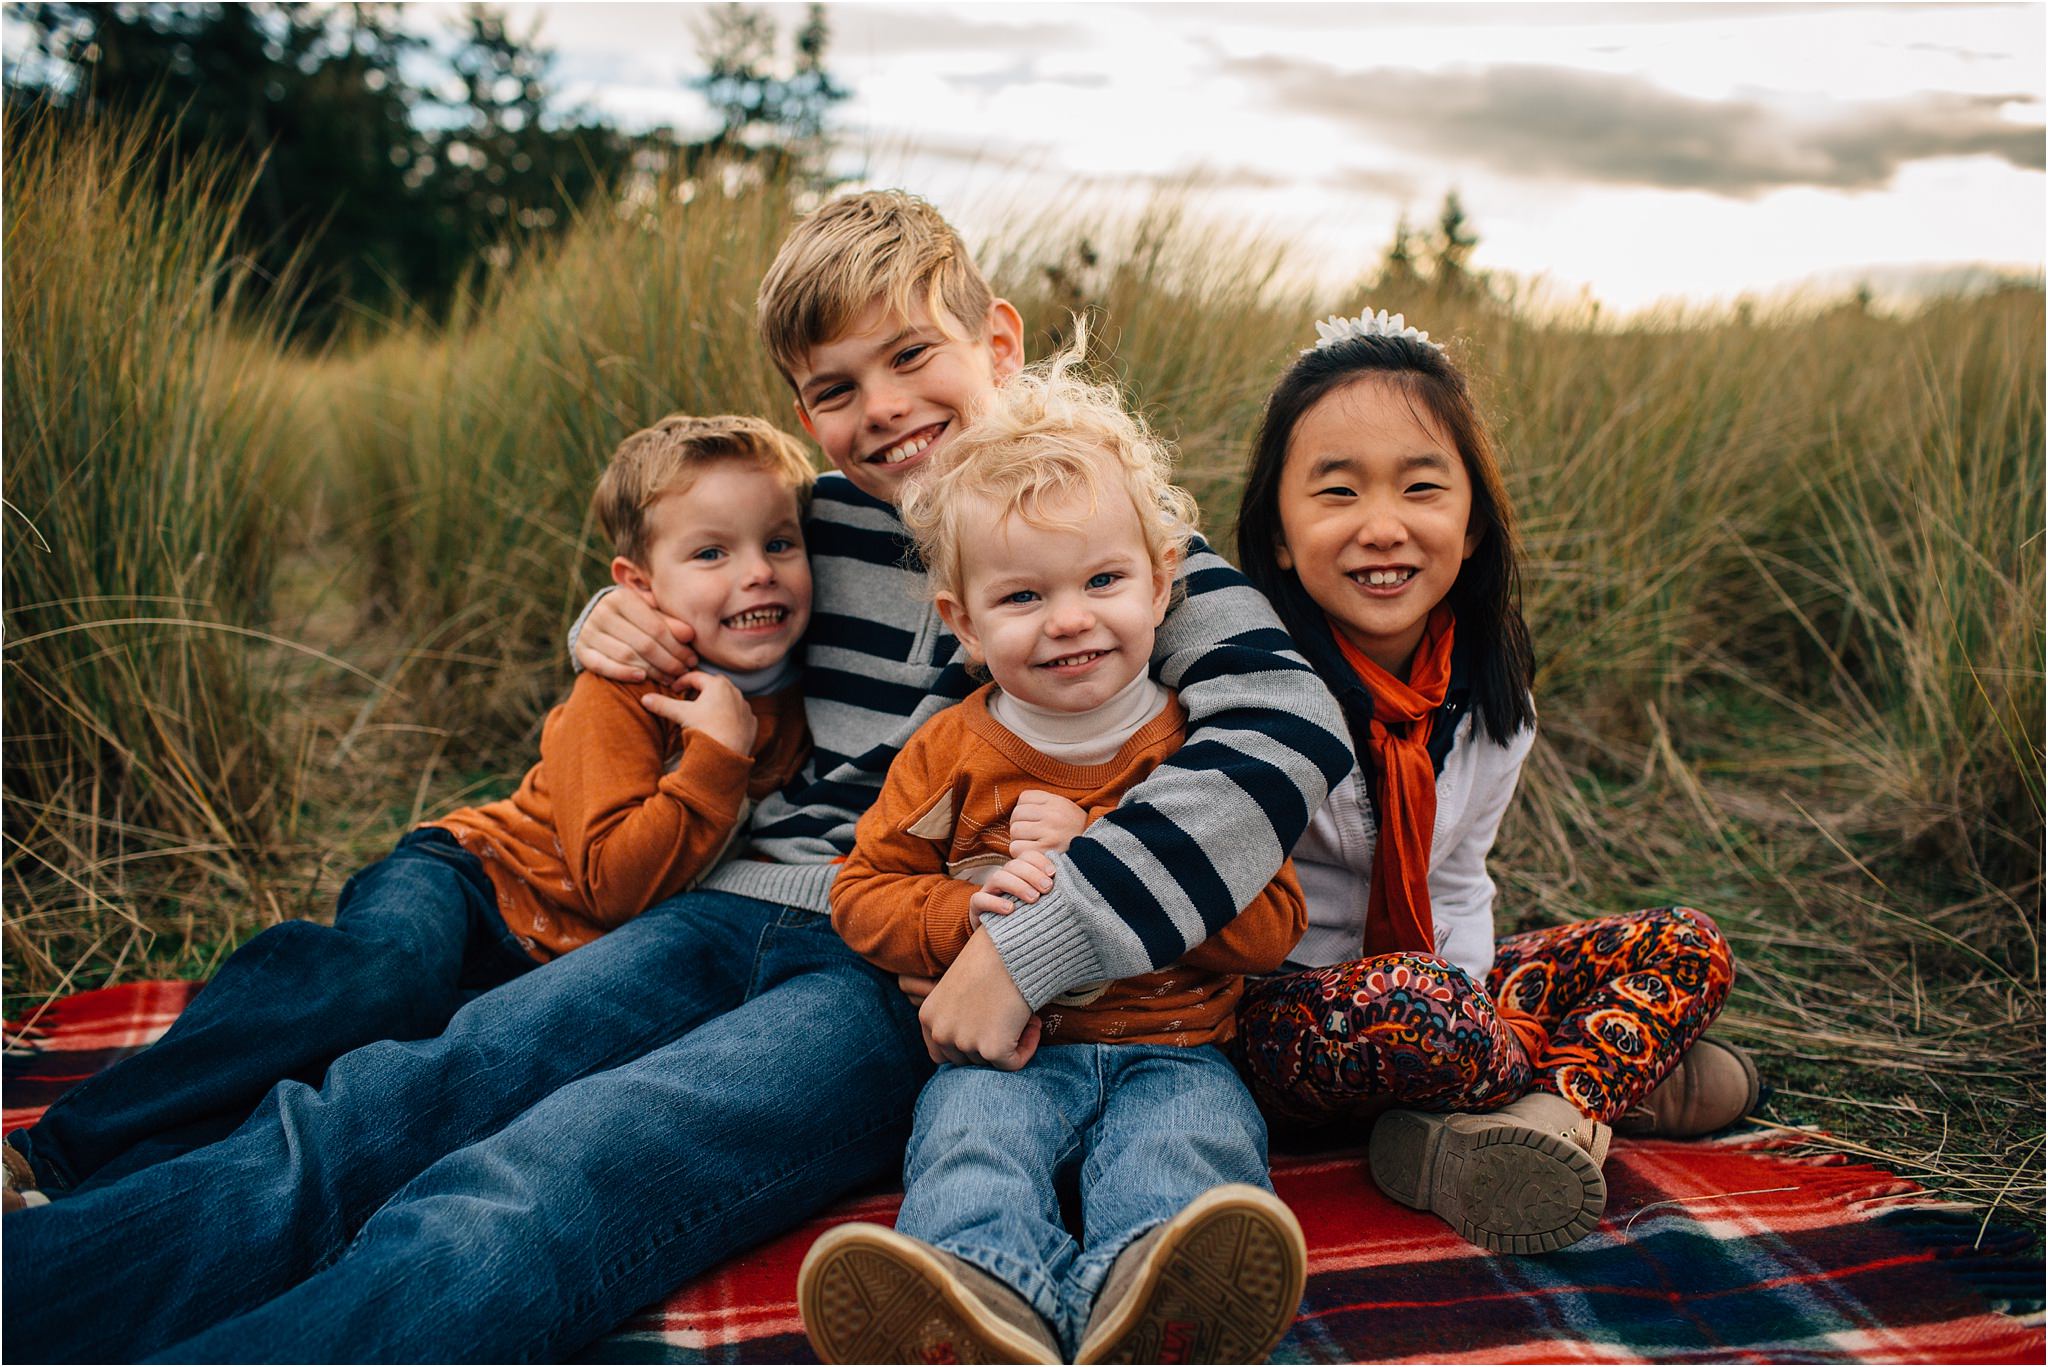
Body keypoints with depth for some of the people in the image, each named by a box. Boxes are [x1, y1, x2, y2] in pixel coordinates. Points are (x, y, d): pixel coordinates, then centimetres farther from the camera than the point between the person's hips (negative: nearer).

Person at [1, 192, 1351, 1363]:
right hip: (724, 914, 6)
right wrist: (620, 627, 9)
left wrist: (1028, 949, -23)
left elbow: (1292, 726, -17)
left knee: (499, 1225, -29)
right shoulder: (824, 516, 15)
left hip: (908, 984, -5)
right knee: (349, 1124, -19)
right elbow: (692, 611, 36)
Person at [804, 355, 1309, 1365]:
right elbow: (860, 895, 8)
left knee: (1188, 1143, -33)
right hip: (1004, 1046, 1)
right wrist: (967, 912, -15)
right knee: (969, 1136, -31)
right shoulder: (951, 753, 6)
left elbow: (1269, 927, -3)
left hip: (1170, 1046, -1)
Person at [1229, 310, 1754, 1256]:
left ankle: (1551, 1109, -22)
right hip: (1278, 1013, -6)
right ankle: (1618, 1078, -10)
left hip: (1435, 986, 7)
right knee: (1418, 1004, -38)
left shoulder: (1494, 703, 0)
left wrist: (1485, 1019, -9)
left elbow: (1455, 885, 7)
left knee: (1689, 947, -1)